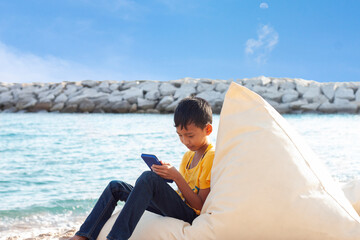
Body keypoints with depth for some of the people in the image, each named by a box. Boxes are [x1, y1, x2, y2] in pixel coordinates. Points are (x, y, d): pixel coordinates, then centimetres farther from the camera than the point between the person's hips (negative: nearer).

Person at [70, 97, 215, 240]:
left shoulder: (211, 157, -9)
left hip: (190, 216, -9)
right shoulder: (188, 156, 18)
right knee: (116, 187, 6)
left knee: (148, 178, -32)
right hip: (175, 208, 9)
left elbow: (201, 205, -15)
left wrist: (177, 177, -22)